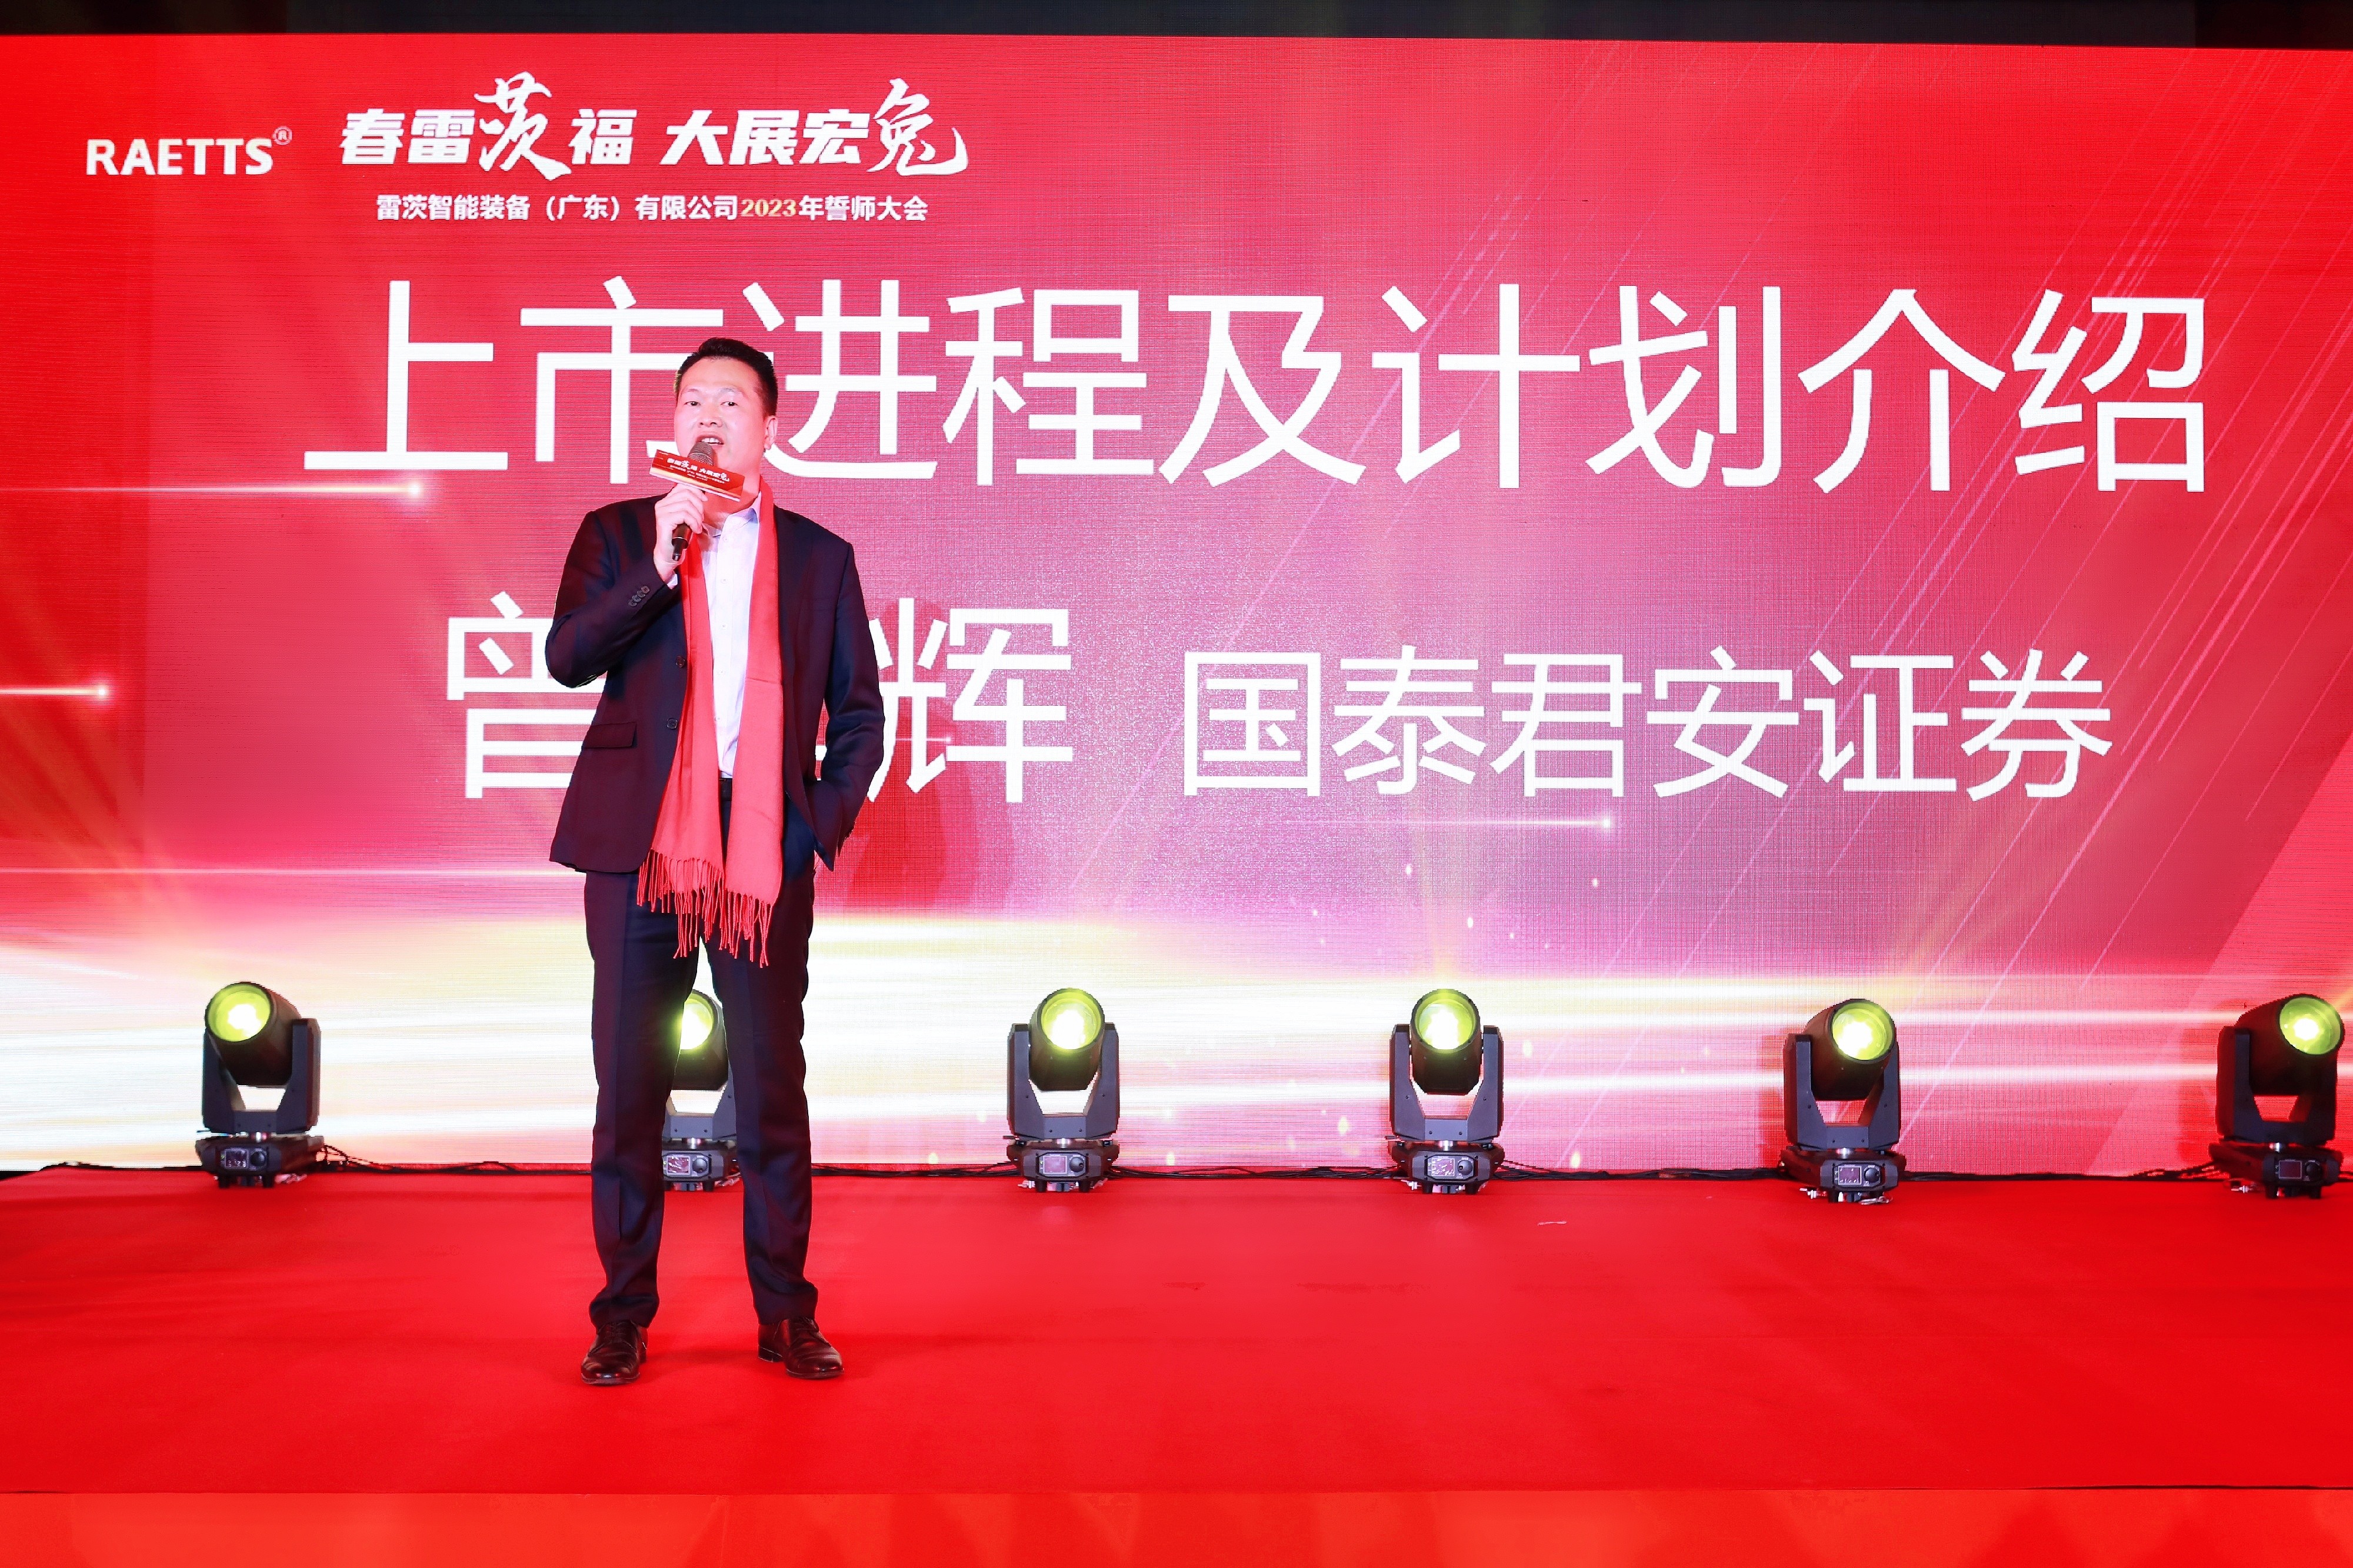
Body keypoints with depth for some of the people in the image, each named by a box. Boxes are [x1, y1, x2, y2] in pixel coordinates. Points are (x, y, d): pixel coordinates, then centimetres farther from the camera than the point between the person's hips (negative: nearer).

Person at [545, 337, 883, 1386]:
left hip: (767, 851, 0)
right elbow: (567, 657, -5)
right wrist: (661, 563, -14)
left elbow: (859, 710, 12)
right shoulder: (617, 535, 10)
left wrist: (827, 822, 0)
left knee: (772, 1087, 3)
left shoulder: (819, 557, 11)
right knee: (629, 1089, 3)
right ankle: (623, 1317, 14)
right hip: (641, 843, 0)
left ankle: (787, 1317, 13)